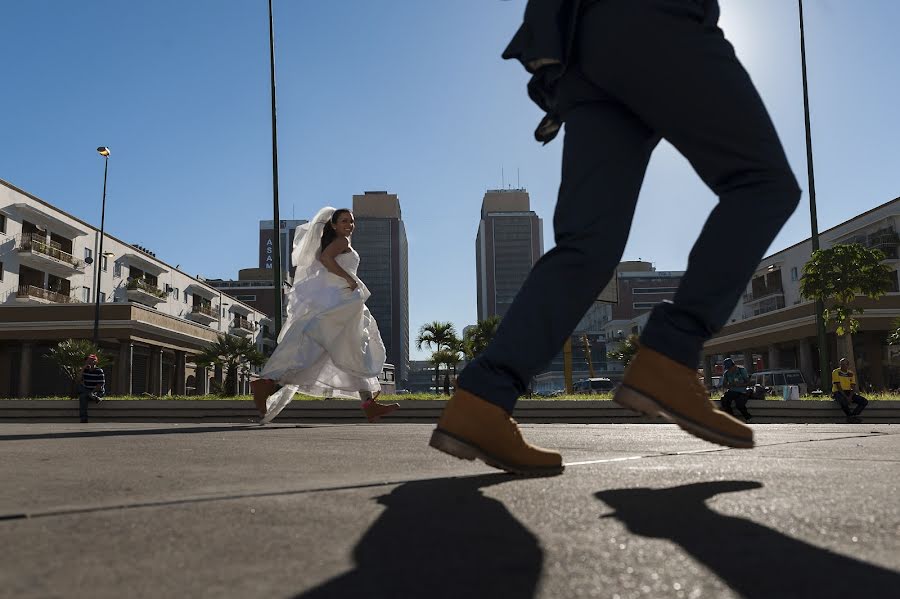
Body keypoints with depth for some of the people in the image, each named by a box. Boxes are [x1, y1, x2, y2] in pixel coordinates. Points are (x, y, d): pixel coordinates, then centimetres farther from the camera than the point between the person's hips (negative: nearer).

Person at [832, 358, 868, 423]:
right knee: (843, 402, -40)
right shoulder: (836, 372, -5)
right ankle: (852, 417, -17)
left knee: (865, 401, -16)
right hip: (839, 393, -6)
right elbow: (838, 387, -12)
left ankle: (852, 417, -22)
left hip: (849, 392, 6)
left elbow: (853, 387, 3)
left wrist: (850, 397, -15)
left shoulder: (851, 373, 10)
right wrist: (846, 397, -21)